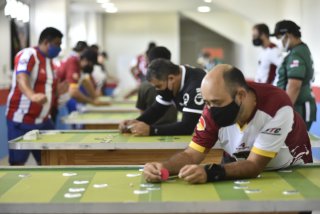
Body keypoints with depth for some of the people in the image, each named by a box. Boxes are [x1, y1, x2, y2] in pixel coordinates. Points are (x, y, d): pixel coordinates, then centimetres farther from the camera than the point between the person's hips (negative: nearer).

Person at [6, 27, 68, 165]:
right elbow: (21, 79, -33)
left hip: (42, 120, 8)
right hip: (21, 120, -8)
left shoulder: (50, 61, 12)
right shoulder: (28, 55, -14)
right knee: (18, 162, -4)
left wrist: (58, 91, -3)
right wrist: (32, 96, -53)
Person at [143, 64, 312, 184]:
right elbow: (192, 154, -17)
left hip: (291, 173, -1)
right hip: (241, 169, 2)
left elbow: (254, 165, -33)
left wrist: (210, 173, -48)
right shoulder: (213, 110, -21)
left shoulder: (276, 106, -33)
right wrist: (163, 168, -38)